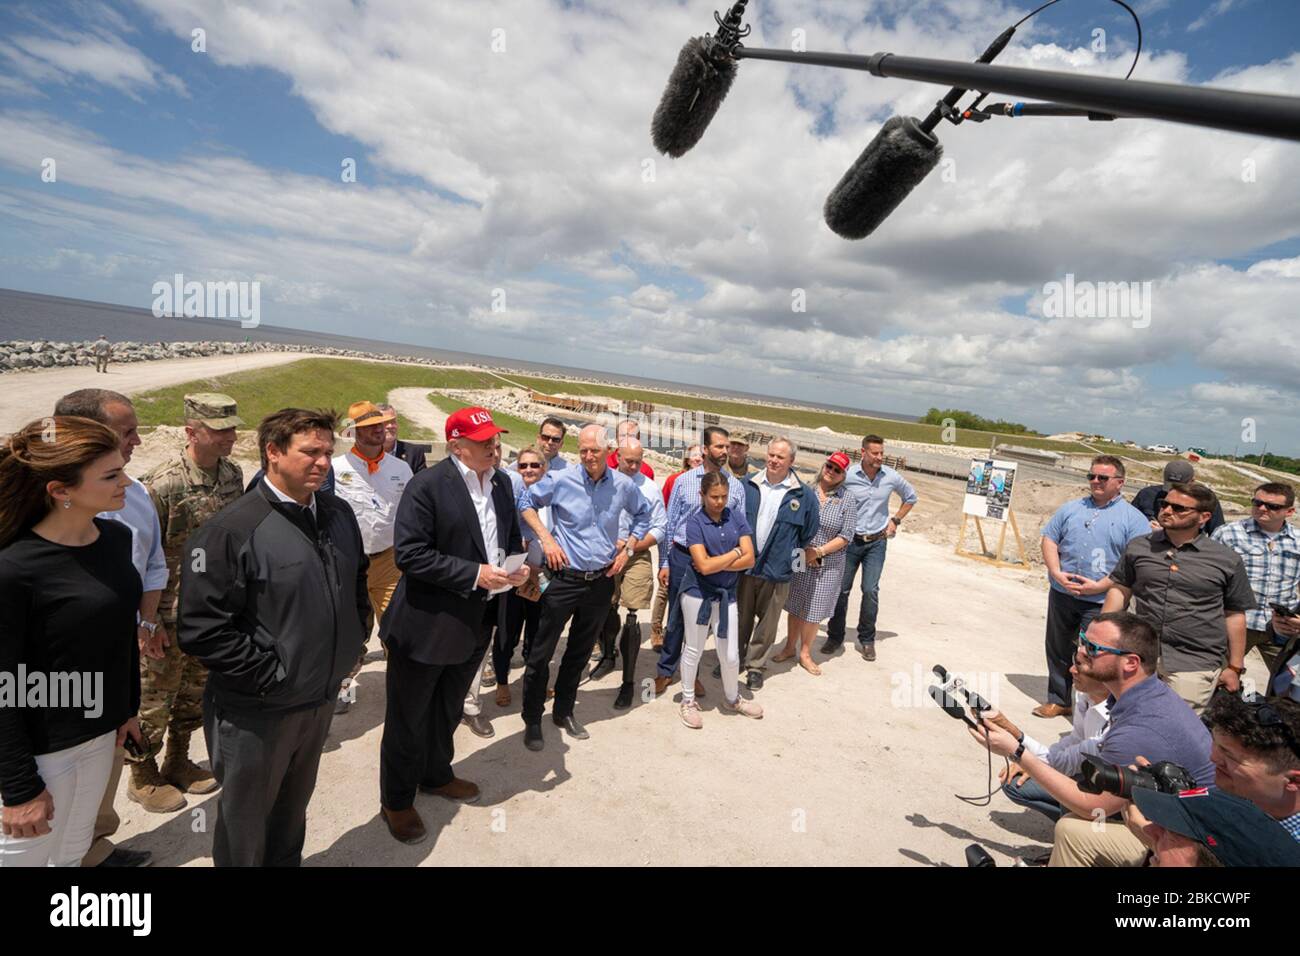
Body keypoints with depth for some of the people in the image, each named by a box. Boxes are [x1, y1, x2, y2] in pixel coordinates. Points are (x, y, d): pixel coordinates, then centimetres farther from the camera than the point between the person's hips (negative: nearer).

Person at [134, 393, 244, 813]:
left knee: (196, 692, 20)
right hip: (170, 614, -6)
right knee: (154, 699, 11)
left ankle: (178, 763, 40)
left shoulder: (233, 474, -2)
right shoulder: (163, 484, -22)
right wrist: (149, 621, -15)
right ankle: (143, 778, 31)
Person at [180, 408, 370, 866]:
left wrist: (349, 647, 6)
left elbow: (357, 586, 13)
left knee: (293, 807, 27)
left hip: (322, 699, 6)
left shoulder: (338, 516, 0)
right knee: (245, 822, 18)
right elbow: (202, 629, -22)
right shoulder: (231, 529, -21)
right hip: (255, 712, -5)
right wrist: (272, 673, -19)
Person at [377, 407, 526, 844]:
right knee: (408, 718, 12)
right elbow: (410, 554, -23)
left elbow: (510, 537, 15)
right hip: (428, 624, -6)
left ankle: (435, 775, 48)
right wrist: (474, 574, -26)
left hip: (477, 623, 7)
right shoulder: (427, 485, -18)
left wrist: (517, 566, -6)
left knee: (448, 710, 26)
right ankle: (396, 800, 33)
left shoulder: (501, 483, 4)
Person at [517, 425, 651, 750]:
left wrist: (628, 548, 5)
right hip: (565, 578, -3)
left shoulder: (623, 485, -3)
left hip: (602, 581, 3)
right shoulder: (561, 480, -11)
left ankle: (564, 711, 34)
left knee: (581, 651, 16)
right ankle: (532, 720, 17)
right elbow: (526, 501, 2)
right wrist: (546, 538, -8)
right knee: (542, 651, 1)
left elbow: (643, 515, 16)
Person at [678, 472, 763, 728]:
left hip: (726, 594, 3)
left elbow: (749, 559, -9)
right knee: (694, 650, 12)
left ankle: (732, 699, 36)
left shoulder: (737, 518, -2)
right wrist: (735, 553, -12)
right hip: (698, 592, -3)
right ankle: (688, 702, 30)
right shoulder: (695, 522, -12)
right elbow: (704, 566, -22)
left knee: (730, 654, 10)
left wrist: (716, 563, -16)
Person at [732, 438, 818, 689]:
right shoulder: (746, 485, -2)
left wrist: (794, 555, 8)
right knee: (740, 618, 15)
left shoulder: (804, 495, -6)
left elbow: (810, 531, 6)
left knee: (767, 622, 12)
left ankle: (755, 666, 29)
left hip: (777, 571, -1)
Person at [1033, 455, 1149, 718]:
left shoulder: (1133, 518, -2)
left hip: (1100, 602, -4)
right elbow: (1049, 539, 9)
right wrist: (1057, 573, -7)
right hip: (1061, 594, 4)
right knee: (1058, 651, 14)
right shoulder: (1071, 508, 10)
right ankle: (1058, 700, 30)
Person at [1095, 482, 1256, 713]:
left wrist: (1234, 667, 8)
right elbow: (1120, 590, 10)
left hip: (1195, 665, -2)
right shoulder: (1138, 547, 5)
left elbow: (1234, 615, 6)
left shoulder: (1227, 560, 1)